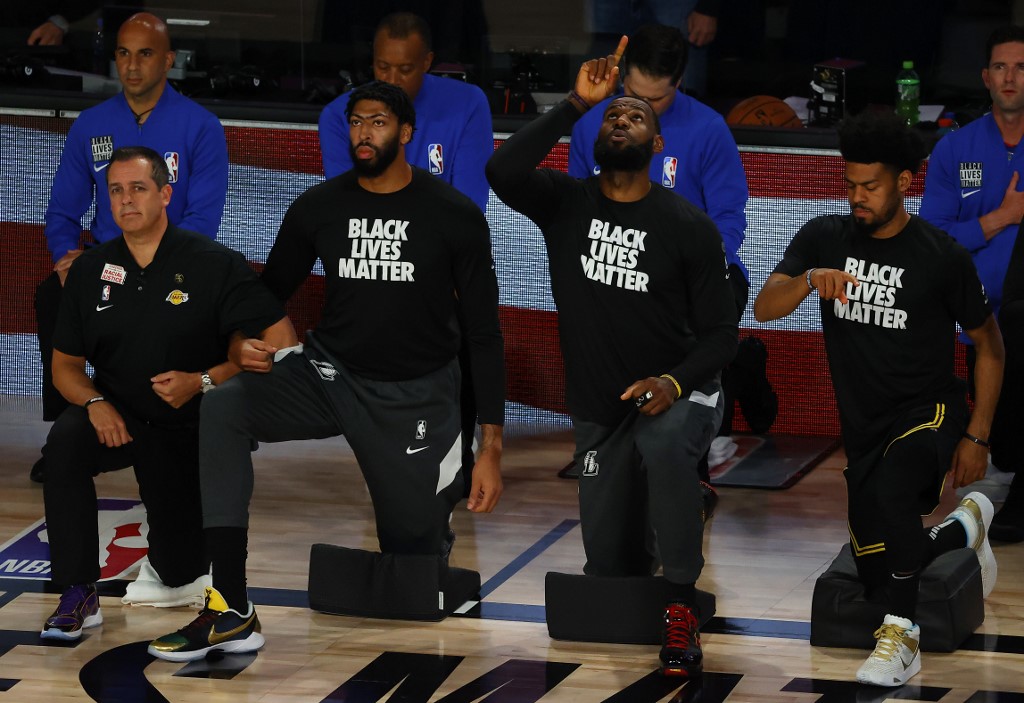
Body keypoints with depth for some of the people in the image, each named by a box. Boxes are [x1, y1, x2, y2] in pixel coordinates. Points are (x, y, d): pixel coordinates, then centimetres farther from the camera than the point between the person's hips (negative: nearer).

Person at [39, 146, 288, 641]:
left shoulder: (213, 264, -13)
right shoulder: (90, 271, -1)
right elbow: (65, 364, 6)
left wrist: (203, 381, -25)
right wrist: (94, 403, -17)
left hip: (190, 428, -2)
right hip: (118, 419, 2)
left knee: (183, 572, 0)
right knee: (65, 442, -34)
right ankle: (79, 595, -24)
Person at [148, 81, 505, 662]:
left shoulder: (454, 217, -10)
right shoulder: (319, 209, -2)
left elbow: (484, 334, -6)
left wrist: (491, 448, -11)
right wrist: (242, 342, -15)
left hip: (415, 396, -2)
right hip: (331, 373, 2)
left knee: (416, 553, 1)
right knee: (221, 410, -26)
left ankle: (446, 484, 41)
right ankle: (232, 612, -29)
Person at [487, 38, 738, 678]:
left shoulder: (689, 226, -11)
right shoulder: (566, 204, -5)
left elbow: (720, 333, -9)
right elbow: (503, 171, -26)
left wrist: (674, 382, -28)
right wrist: (576, 105, -26)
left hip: (678, 396, -4)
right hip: (599, 411, 4)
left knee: (662, 443, -40)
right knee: (609, 565, 8)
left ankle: (682, 605, -28)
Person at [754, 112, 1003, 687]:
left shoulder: (942, 257, -9)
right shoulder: (825, 239, -2)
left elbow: (989, 344, 0)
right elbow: (764, 309, -12)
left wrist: (977, 438, -4)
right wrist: (809, 280, -33)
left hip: (928, 412, -5)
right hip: (863, 424, 5)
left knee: (891, 492, -36)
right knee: (876, 573, 7)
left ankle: (902, 636, -19)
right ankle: (964, 528, 35)